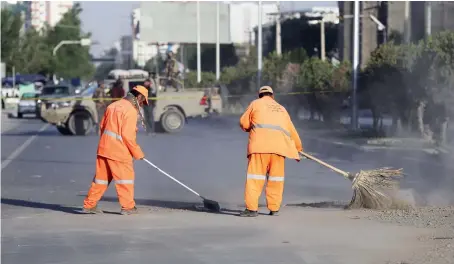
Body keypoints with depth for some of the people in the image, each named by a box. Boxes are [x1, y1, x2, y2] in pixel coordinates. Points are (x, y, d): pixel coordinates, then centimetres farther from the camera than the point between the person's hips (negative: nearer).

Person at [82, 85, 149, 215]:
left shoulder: (113, 105, 13)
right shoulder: (131, 110, -12)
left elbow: (102, 126, 16)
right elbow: (128, 135, -17)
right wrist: (138, 153, -8)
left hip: (104, 147, 8)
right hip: (119, 150, -8)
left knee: (102, 176, 13)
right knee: (126, 177, 4)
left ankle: (89, 205, 14)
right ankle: (128, 206, 9)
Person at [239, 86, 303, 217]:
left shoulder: (256, 104, 16)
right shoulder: (281, 109, 28)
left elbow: (244, 123, 14)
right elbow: (291, 130, 31)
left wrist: (252, 128, 36)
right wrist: (298, 148, 44)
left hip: (260, 143, -3)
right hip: (279, 145, 4)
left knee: (255, 175, -6)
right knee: (276, 177, 10)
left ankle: (252, 208, -13)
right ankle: (274, 208, 11)